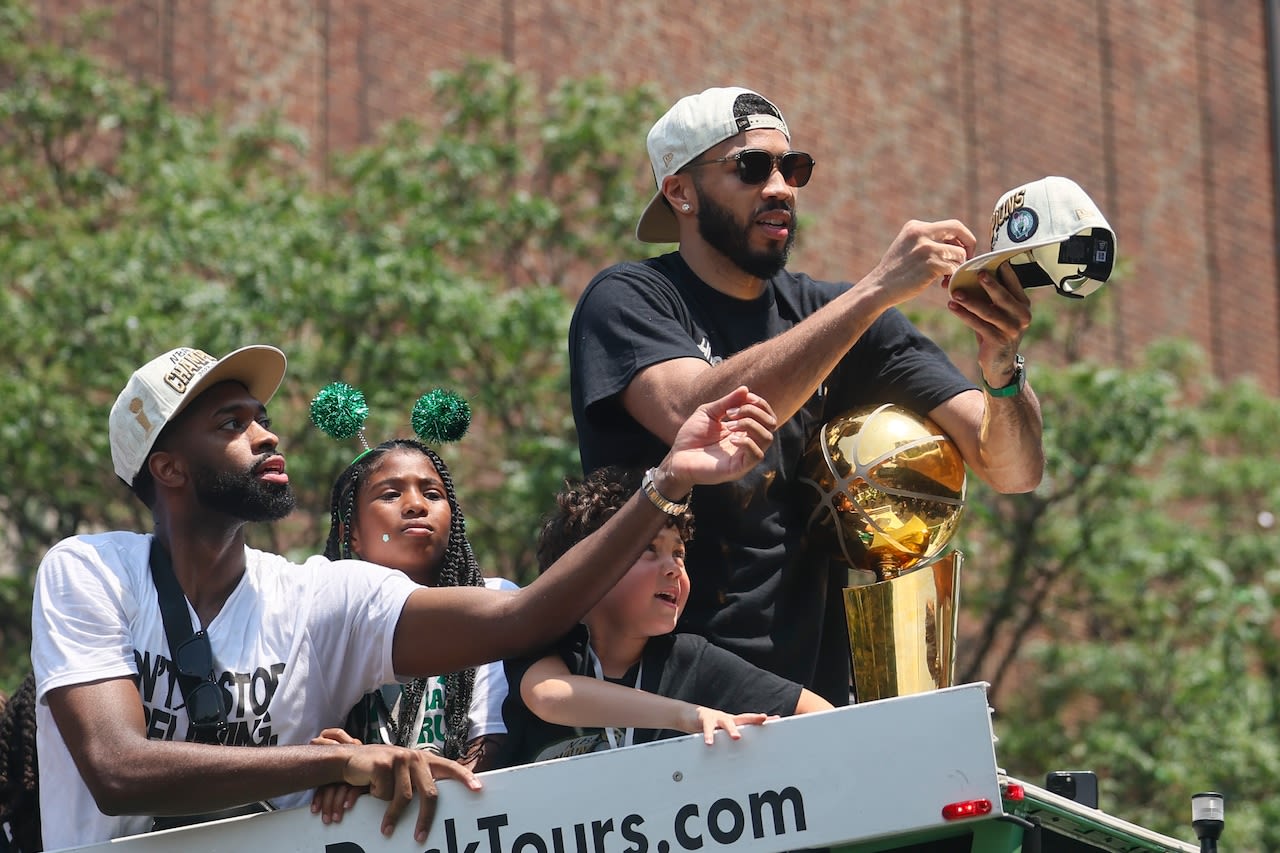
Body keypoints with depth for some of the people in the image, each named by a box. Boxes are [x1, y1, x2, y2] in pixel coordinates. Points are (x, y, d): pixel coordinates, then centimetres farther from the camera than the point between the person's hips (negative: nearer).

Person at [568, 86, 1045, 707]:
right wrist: (877, 290, -22)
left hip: (811, 696, 4)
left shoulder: (835, 314, 10)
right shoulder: (626, 301, -1)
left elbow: (1014, 469, 3)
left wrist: (1002, 370, -19)